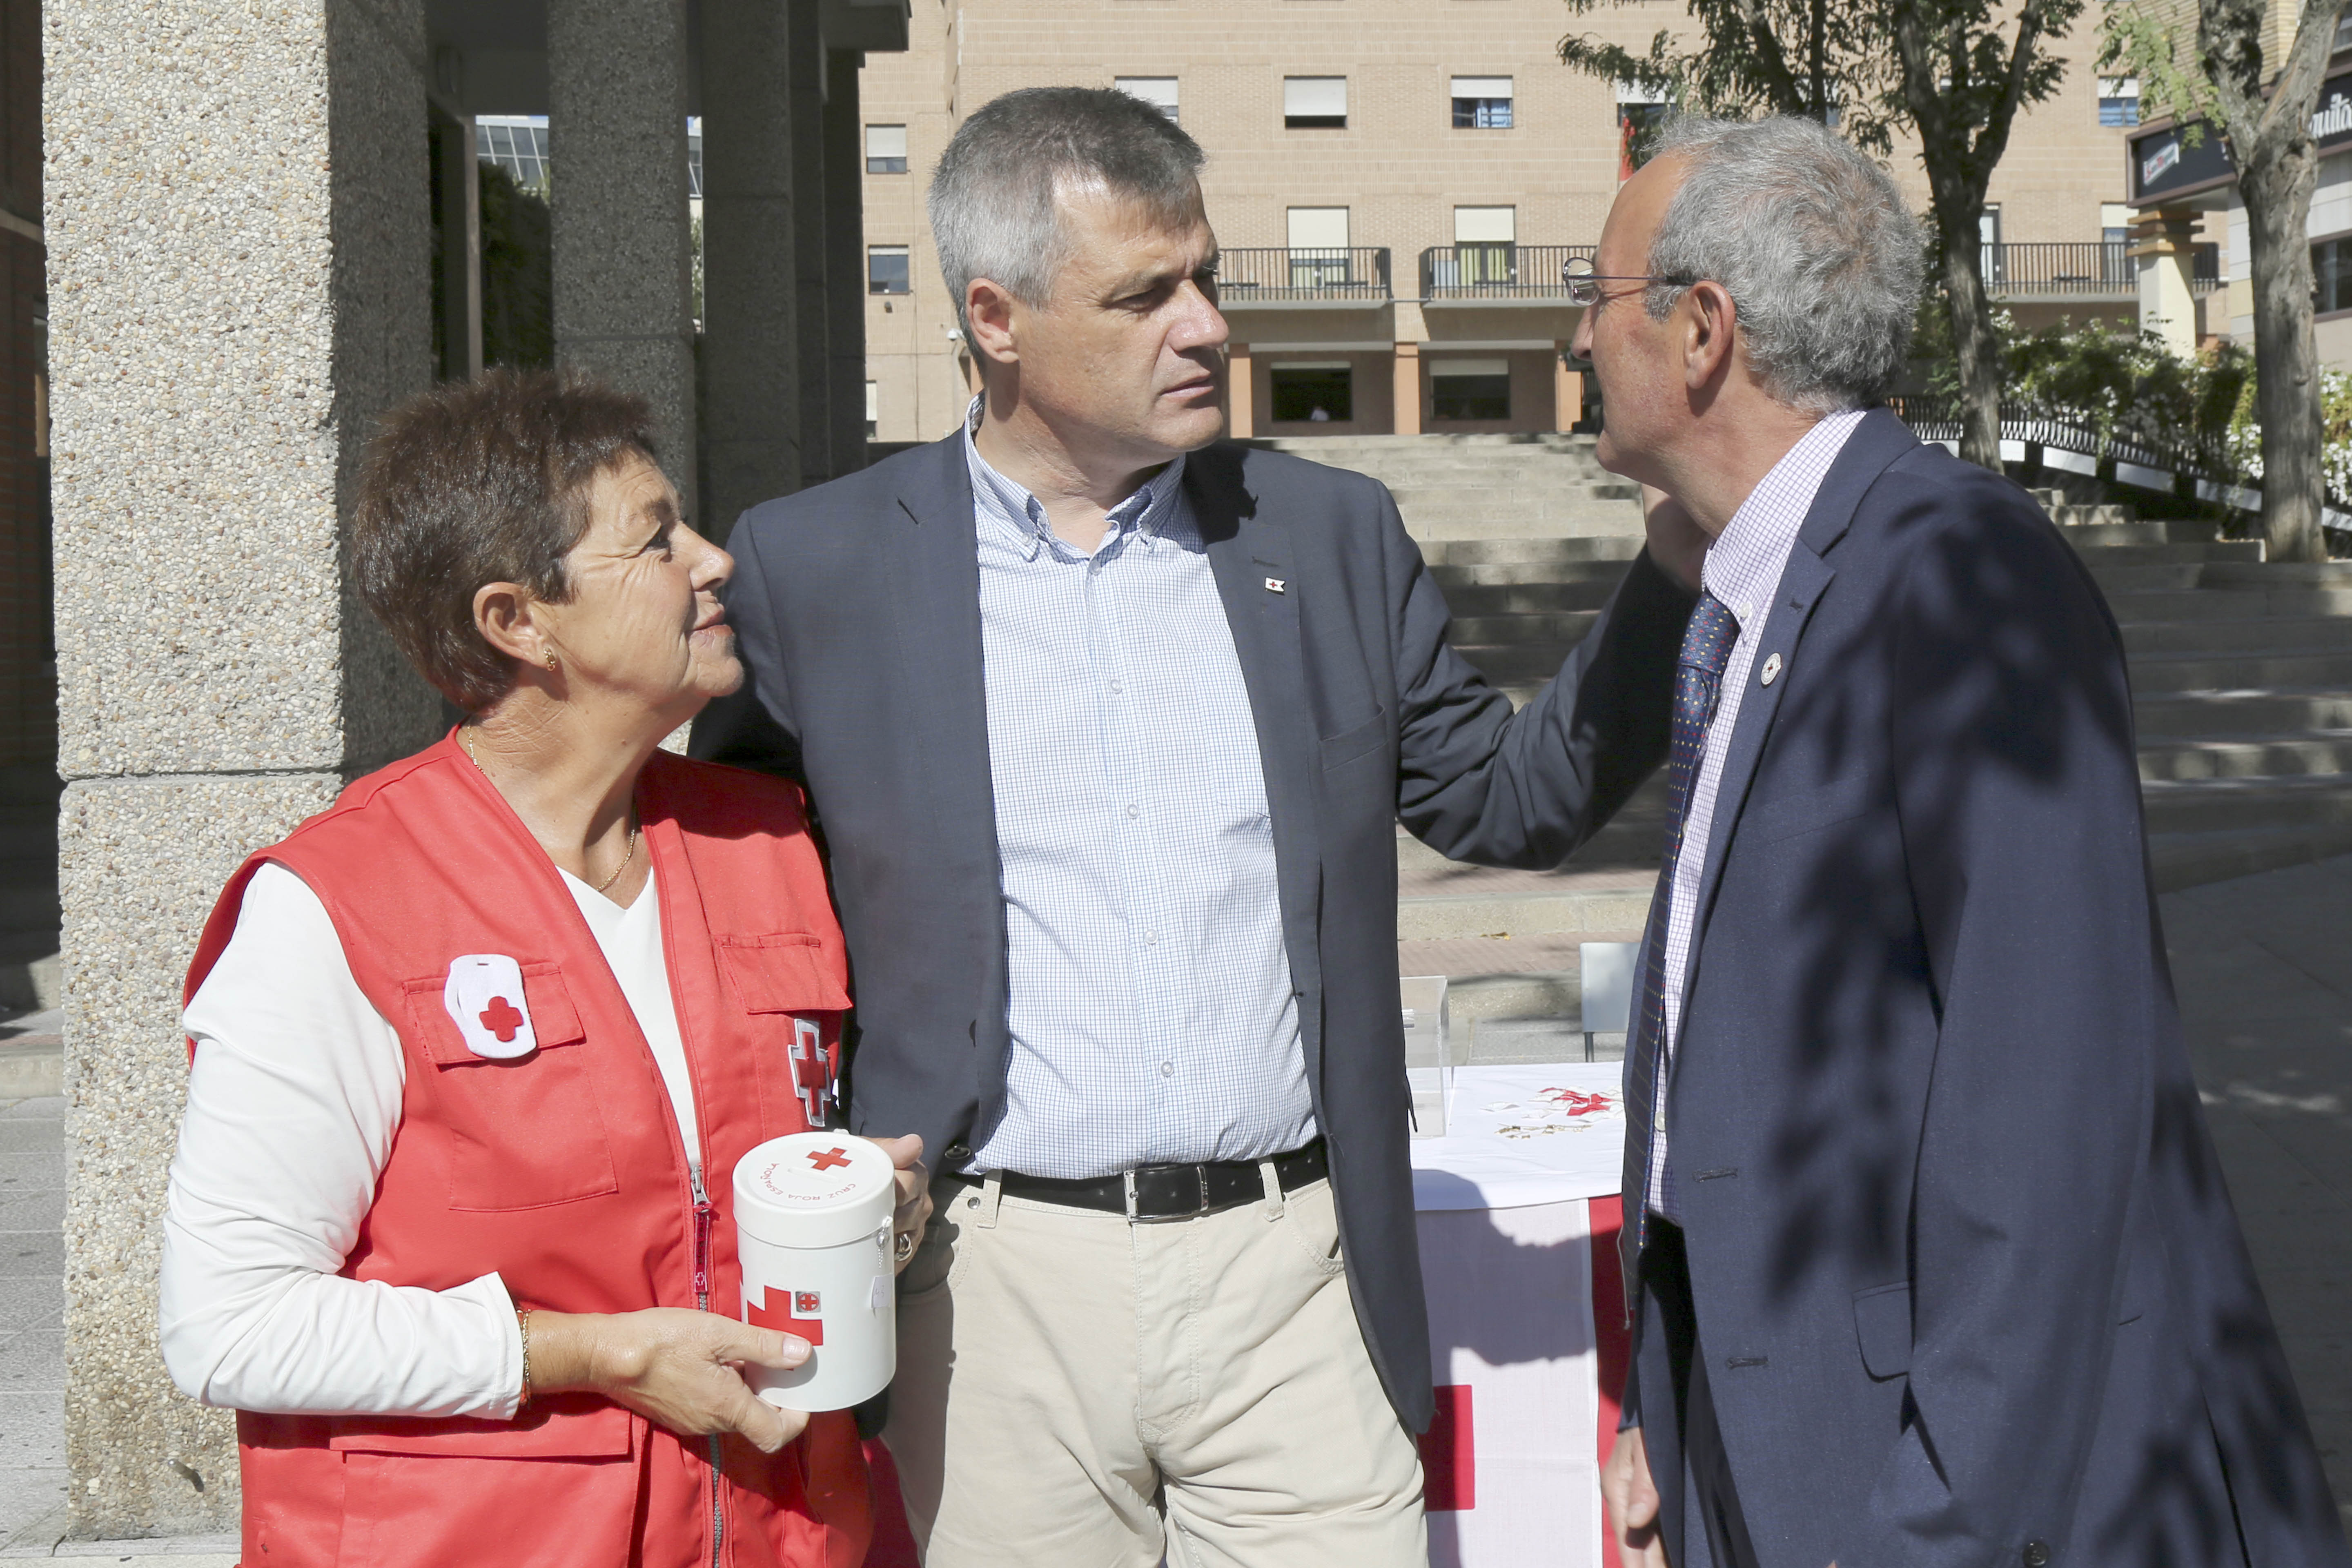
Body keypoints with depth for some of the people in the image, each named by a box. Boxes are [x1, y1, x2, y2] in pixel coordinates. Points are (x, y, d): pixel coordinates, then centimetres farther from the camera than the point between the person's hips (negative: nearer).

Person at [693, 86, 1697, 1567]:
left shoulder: (1333, 534, 6)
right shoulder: (821, 566, 0)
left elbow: (1513, 799, 10)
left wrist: (1682, 558, -2)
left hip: (1292, 1275, 2)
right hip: (999, 1281, -1)